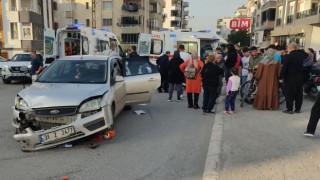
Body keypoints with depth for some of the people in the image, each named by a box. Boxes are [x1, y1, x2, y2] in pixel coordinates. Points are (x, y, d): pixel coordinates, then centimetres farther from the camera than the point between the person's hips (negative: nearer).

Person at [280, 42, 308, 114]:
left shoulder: (289, 56, -15)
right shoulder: (301, 55, 3)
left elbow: (284, 68, -18)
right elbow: (306, 54, 29)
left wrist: (282, 78, -12)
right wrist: (299, 50, 22)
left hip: (290, 78, -6)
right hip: (300, 78, 6)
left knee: (289, 94, 1)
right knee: (299, 94, 12)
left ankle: (290, 109, 1)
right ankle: (298, 109, 18)